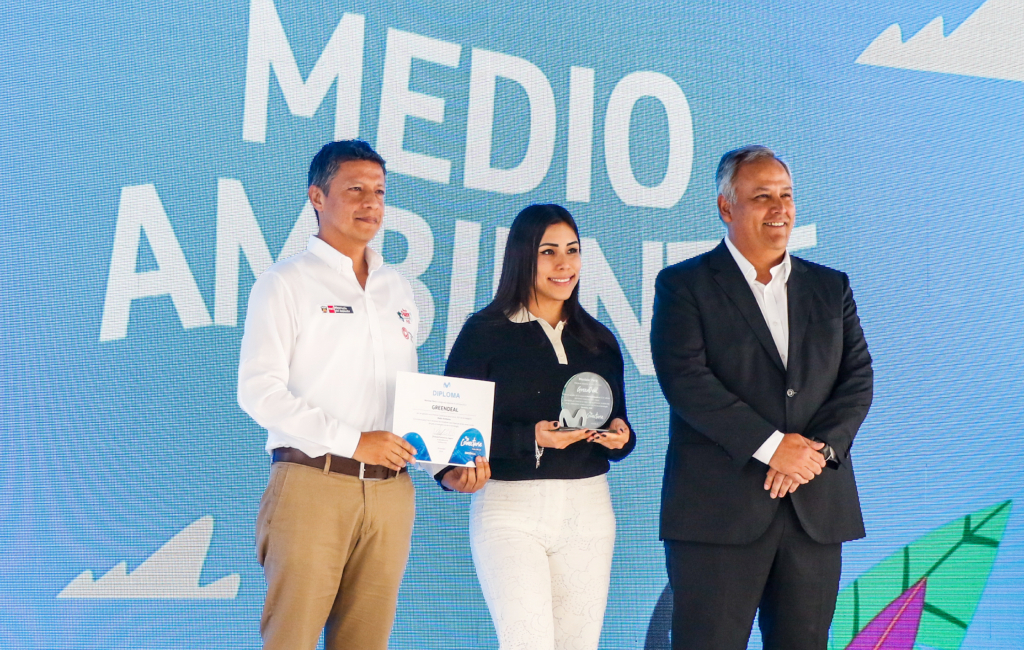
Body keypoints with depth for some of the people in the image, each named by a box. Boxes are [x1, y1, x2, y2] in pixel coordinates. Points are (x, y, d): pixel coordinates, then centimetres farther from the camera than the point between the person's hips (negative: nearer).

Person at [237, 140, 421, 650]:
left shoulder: (397, 289, 19)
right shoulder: (286, 283, 0)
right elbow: (259, 391, -10)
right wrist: (351, 440, -15)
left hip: (391, 489, 5)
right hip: (312, 485, -5)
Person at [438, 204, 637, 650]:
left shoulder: (599, 340, 13)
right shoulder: (485, 332, -1)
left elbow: (618, 432, 18)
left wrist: (620, 435, -6)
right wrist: (532, 437, -18)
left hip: (588, 509, 4)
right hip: (509, 508, -4)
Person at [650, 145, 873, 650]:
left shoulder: (831, 287, 16)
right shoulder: (684, 285, 2)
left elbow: (858, 380, 7)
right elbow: (685, 379, -11)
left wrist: (818, 448, -10)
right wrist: (772, 446, -16)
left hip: (817, 510, 4)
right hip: (718, 510, -4)